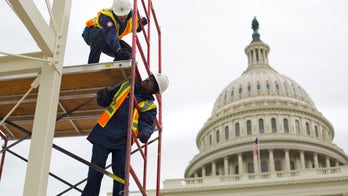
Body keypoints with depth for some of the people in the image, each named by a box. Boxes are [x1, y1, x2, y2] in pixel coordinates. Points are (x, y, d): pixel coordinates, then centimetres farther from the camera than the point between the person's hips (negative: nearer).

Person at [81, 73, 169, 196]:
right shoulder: (127, 86, 15)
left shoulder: (150, 106, 6)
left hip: (122, 141, -1)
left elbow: (147, 123, -7)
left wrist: (145, 132, -31)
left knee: (121, 173, -5)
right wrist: (103, 97, -3)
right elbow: (106, 101, 22)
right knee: (96, 170, -3)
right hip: (104, 133, 2)